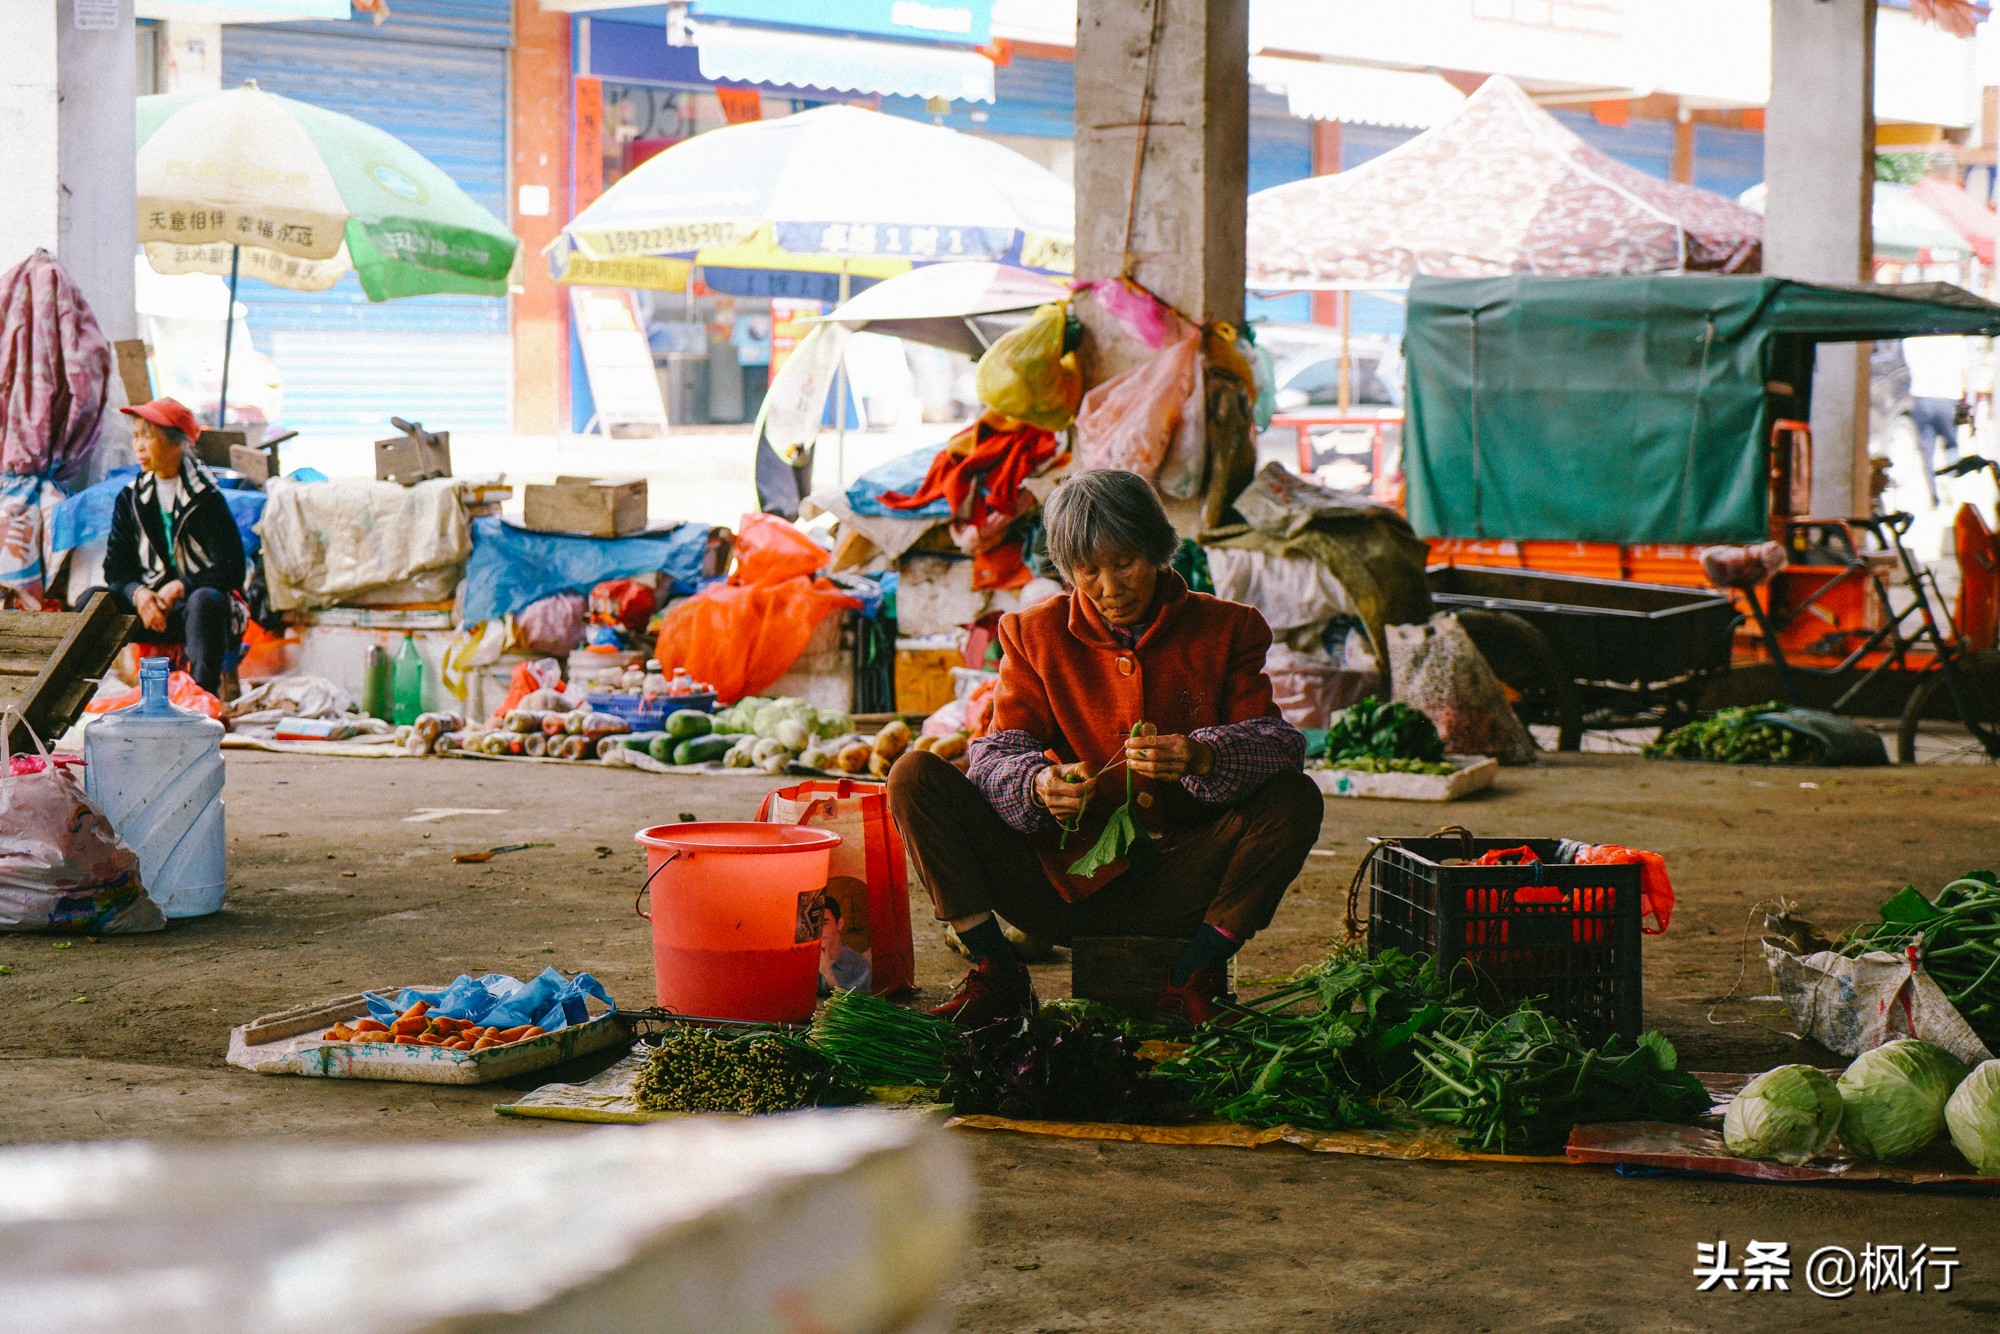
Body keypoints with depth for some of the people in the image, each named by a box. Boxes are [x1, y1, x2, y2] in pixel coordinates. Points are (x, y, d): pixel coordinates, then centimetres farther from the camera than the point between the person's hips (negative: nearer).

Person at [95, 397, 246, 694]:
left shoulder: (206, 497, -7)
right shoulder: (130, 499, 7)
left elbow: (230, 569, -11)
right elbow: (116, 569, 4)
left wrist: (180, 588, -23)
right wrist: (139, 593, -18)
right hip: (150, 604, 5)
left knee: (205, 600, -40)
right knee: (92, 600, -21)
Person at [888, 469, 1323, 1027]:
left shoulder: (1227, 628, 3)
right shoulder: (1034, 634, 5)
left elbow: (1278, 743, -10)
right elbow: (997, 755, -5)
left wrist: (1199, 757, -33)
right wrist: (1039, 784, -30)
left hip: (1173, 889, -1)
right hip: (1064, 880, 1)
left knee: (1295, 798, -25)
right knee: (915, 776, -15)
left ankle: (1193, 979, -16)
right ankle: (998, 976, -10)